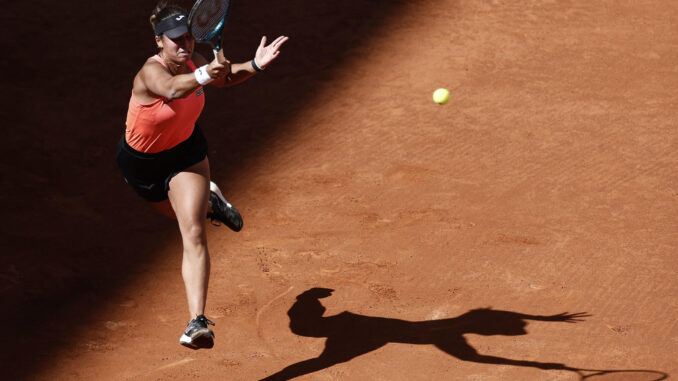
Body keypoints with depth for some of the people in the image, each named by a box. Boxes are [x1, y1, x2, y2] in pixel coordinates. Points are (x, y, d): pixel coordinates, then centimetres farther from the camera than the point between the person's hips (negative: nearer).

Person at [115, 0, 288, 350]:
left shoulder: (193, 62, -16)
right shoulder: (151, 72, -34)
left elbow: (224, 78, 4)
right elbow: (172, 89, -57)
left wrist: (254, 65, -17)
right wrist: (204, 74, -76)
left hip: (186, 154, 2)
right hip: (141, 163, -2)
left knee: (193, 232, -18)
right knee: (185, 215, 26)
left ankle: (198, 321, -22)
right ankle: (209, 201, 63)